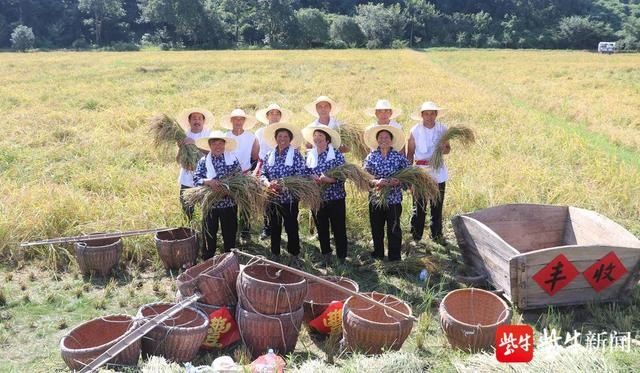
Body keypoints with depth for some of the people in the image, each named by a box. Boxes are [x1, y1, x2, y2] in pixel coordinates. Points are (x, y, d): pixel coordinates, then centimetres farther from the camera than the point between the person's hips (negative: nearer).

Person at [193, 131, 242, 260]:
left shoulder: (233, 159, -1)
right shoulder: (203, 161, -2)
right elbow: (196, 179, -9)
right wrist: (208, 182, -26)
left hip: (229, 203, 0)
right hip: (210, 203, 0)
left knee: (230, 233, 12)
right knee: (209, 233, 13)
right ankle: (207, 260, 28)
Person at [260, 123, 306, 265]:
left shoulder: (295, 154, -5)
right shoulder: (270, 155, 7)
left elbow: (301, 174, -12)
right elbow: (263, 174, 5)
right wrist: (268, 183, -16)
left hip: (289, 198, -4)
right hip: (272, 198, 4)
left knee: (291, 228, 4)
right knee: (274, 228, 14)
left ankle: (294, 255, 20)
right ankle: (275, 254, 29)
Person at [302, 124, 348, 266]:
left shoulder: (337, 155, -5)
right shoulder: (309, 155, 8)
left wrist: (327, 179, -25)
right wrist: (313, 178, -16)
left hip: (335, 198, -4)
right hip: (317, 199, 4)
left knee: (339, 230, 2)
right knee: (321, 230, 14)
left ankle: (341, 259, 13)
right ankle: (326, 256, 29)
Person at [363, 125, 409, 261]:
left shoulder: (399, 157, -3)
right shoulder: (371, 157, 0)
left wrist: (396, 182, -20)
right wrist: (376, 182, -20)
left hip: (394, 200, -2)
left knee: (394, 230, 5)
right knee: (376, 229, 14)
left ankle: (394, 258, 18)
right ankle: (378, 254, 33)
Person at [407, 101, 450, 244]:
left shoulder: (442, 129, 2)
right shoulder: (415, 130, -4)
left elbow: (448, 148, 12)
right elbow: (410, 153, 1)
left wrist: (444, 149, -13)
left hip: (438, 172, 3)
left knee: (437, 206, 11)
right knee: (419, 207, -1)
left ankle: (436, 235, 25)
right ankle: (415, 237, 10)